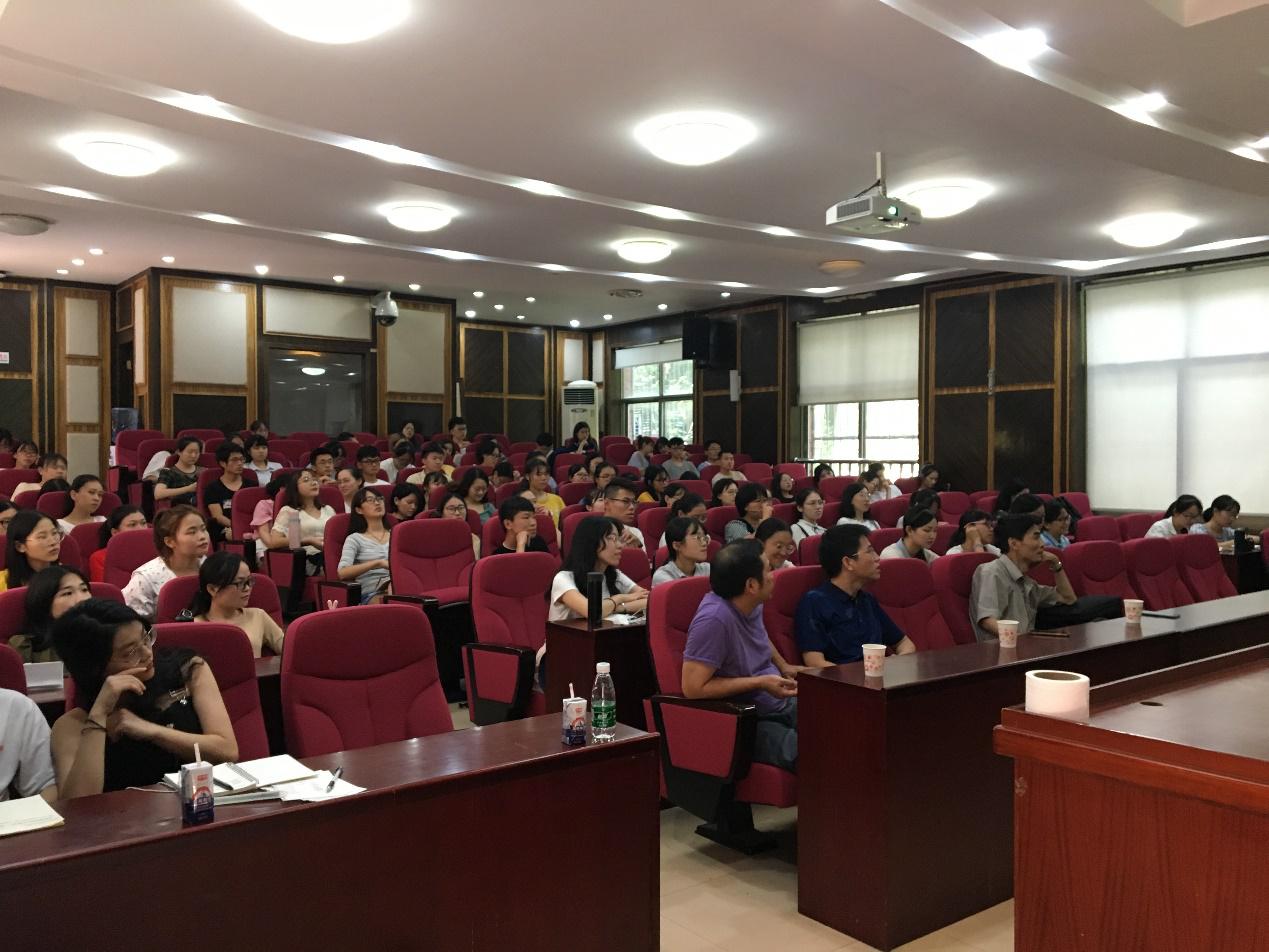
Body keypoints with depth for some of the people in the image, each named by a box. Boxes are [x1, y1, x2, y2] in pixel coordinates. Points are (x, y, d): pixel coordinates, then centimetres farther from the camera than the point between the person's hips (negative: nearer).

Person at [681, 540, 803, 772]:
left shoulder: (752, 604, 2)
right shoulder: (714, 619, -25)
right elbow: (693, 688, -24)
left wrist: (784, 667, 14)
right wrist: (759, 682, -20)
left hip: (781, 704, 9)